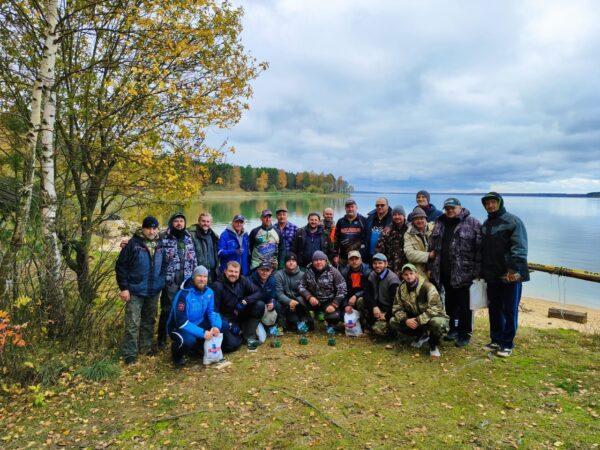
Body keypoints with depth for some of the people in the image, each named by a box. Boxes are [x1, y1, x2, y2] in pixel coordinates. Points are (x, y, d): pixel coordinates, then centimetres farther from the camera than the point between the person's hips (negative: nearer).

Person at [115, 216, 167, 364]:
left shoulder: (160, 245, 4)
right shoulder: (133, 244, -11)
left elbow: (164, 265, 16)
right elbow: (120, 266, -10)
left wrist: (160, 282, 7)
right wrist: (124, 288, -13)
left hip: (153, 292, 5)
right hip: (135, 292, -5)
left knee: (149, 321, 16)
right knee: (132, 324, -2)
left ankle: (146, 348, 31)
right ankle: (130, 354, 9)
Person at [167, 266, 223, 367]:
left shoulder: (209, 292, -7)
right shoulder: (184, 294, -27)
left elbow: (212, 311, -1)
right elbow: (182, 322, -29)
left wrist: (216, 326, -23)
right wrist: (202, 333, -33)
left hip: (198, 324, 6)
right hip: (179, 328, -6)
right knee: (189, 340, -36)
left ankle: (198, 347, 10)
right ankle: (177, 354, 1)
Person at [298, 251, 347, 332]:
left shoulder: (333, 271, -12)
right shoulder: (308, 271, -4)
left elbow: (341, 289, -13)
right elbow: (301, 286, -4)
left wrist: (334, 305, -19)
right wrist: (309, 297, -22)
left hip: (329, 302, -2)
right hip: (314, 301, 2)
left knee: (334, 317, -28)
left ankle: (331, 325, 12)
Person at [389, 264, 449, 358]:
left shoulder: (428, 286, -23)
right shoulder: (401, 288, -6)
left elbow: (435, 309, -30)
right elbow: (397, 307, -3)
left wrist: (418, 320, -34)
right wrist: (405, 320, -23)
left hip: (434, 316, -6)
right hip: (414, 319, 6)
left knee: (436, 322, -41)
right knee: (393, 322, -12)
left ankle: (434, 345, -7)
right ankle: (422, 335, 9)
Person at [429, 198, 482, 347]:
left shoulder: (472, 224, -5)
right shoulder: (439, 223, 11)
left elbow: (479, 248, -10)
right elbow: (432, 246, 14)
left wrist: (477, 271, -14)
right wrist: (431, 268, 11)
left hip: (463, 273, -5)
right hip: (444, 272, 5)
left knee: (464, 305, 3)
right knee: (450, 303, 16)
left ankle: (464, 334, 17)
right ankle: (453, 329, 31)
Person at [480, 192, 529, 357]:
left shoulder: (513, 221, -7)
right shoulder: (486, 224, 15)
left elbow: (519, 247, -16)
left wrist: (514, 269, -24)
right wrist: (482, 270, 16)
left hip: (510, 275, -7)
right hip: (492, 275, 7)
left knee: (510, 311, 3)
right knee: (494, 309, 14)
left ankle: (507, 344, 14)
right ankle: (496, 340, 26)